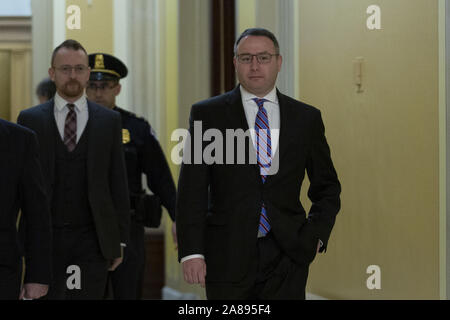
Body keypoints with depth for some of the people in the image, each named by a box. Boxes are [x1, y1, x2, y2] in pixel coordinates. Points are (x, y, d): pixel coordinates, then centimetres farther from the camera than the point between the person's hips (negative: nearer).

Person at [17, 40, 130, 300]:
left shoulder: (109, 121, 7)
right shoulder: (30, 120, 5)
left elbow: (118, 183, 7)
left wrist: (120, 240, 3)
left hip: (92, 239, 1)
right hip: (45, 237, 0)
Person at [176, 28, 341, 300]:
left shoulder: (306, 118, 9)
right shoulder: (207, 114, 3)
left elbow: (327, 188, 17)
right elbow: (192, 190, -1)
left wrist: (315, 236, 2)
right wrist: (191, 252, -9)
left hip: (287, 257, 1)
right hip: (228, 256, -1)